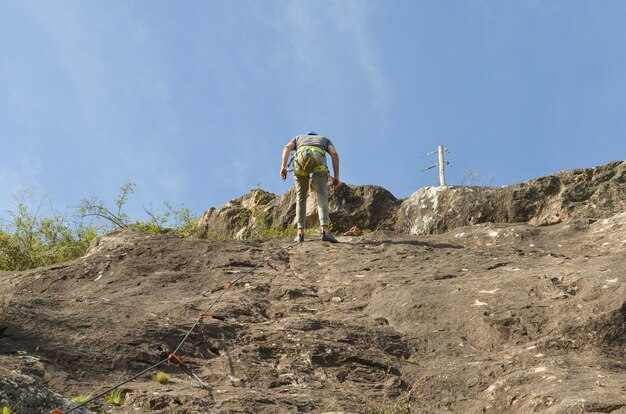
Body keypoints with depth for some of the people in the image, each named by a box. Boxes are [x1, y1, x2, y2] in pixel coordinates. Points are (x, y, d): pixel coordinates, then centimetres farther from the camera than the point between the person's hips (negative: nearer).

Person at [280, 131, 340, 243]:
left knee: (301, 198, 12)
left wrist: (283, 167, 4)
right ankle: (325, 231, -25)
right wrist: (336, 176, 10)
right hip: (319, 161, -1)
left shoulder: (298, 138, 41)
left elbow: (287, 148, 17)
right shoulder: (325, 139, 39)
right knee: (322, 197, -6)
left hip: (300, 160, 1)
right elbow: (334, 154, 17)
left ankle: (300, 233, 2)